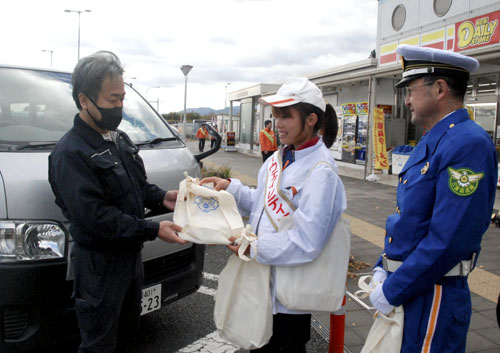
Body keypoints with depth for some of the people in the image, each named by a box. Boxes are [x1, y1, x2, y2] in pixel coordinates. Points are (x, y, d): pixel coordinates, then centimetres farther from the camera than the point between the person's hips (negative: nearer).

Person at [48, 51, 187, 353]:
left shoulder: (121, 139, 7)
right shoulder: (70, 153, -21)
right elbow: (96, 217, -26)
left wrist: (161, 197, -3)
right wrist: (153, 230, -27)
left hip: (131, 254, 8)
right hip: (99, 263, -8)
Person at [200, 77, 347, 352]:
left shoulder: (321, 172, -21)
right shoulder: (279, 158, 5)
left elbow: (306, 243, -26)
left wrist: (252, 247, -22)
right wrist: (230, 187, -1)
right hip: (262, 281, 8)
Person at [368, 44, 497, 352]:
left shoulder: (468, 144, -20)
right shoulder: (432, 141, 10)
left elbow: (450, 239, -26)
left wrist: (393, 291, -18)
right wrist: (383, 269, 6)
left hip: (431, 296, -8)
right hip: (406, 286, 9)